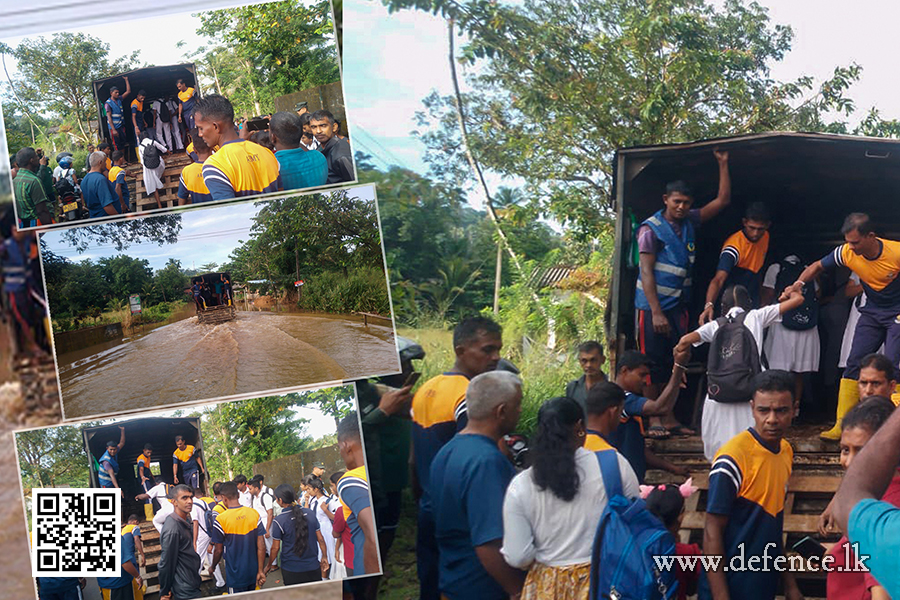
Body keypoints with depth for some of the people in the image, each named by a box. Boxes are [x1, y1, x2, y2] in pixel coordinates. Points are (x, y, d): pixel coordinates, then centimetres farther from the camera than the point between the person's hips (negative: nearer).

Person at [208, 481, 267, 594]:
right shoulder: (254, 514, -5)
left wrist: (212, 567, 11)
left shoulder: (221, 519, -15)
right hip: (253, 572, 3)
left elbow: (219, 550, -7)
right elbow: (261, 546, -6)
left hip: (235, 575, -3)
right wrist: (261, 571, -1)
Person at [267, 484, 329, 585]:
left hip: (291, 570, -3)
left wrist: (269, 565, 8)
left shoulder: (279, 520, -14)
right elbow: (320, 538, 3)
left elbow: (275, 547, -7)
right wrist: (324, 557, 15)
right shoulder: (309, 513, -2)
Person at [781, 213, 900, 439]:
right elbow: (817, 266, 1)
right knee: (854, 363, -3)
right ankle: (842, 425, -2)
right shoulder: (846, 253, -14)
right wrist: (799, 284, -15)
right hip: (872, 312, 4)